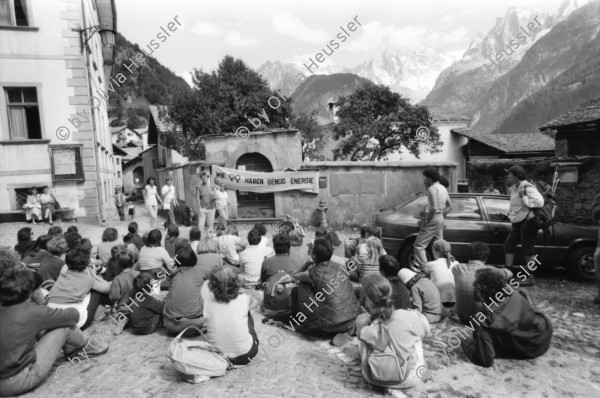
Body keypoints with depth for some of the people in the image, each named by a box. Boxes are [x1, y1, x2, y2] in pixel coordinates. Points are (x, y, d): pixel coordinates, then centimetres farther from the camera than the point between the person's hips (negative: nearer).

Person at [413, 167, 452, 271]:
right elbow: (450, 206, 19)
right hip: (440, 219, 9)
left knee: (419, 245, -6)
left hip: (433, 219, -9)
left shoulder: (432, 188, -15)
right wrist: (442, 215, 17)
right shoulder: (443, 188, 14)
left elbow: (433, 208, -24)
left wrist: (426, 220, -16)